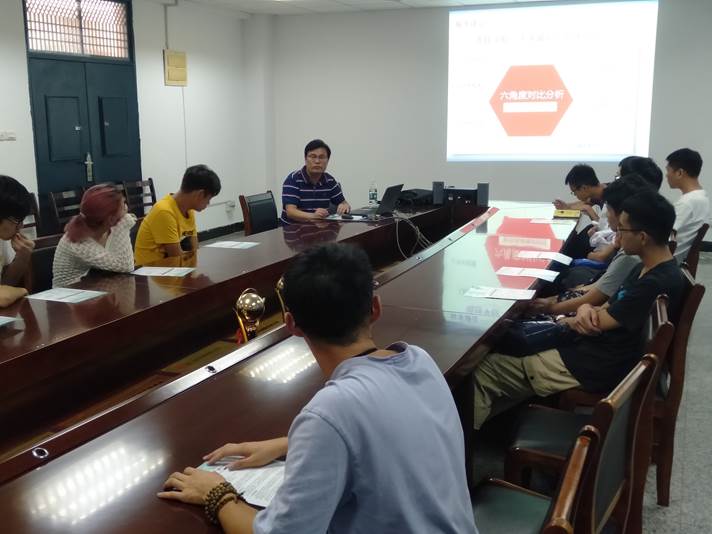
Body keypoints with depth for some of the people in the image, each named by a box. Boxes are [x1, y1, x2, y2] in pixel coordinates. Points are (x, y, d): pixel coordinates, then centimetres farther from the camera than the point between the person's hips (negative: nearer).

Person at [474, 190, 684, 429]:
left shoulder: (657, 284, -24)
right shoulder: (647, 268, 8)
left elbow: (597, 324, -19)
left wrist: (568, 320, 2)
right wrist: (586, 308, -13)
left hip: (595, 368, -11)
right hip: (595, 350, 11)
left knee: (483, 369, -6)